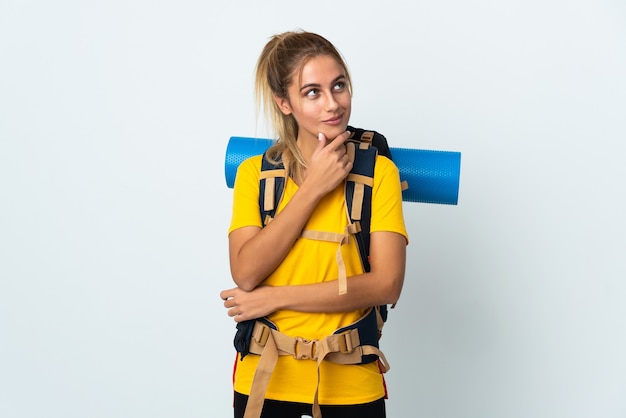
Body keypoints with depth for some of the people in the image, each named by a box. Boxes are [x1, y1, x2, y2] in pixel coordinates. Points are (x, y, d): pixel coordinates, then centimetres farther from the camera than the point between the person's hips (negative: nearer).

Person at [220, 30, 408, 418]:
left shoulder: (378, 170, -5)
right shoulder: (254, 172, 0)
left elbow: (387, 284, -13)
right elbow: (246, 274, -12)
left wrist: (275, 297, -13)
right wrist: (313, 187, -15)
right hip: (265, 377, 1)